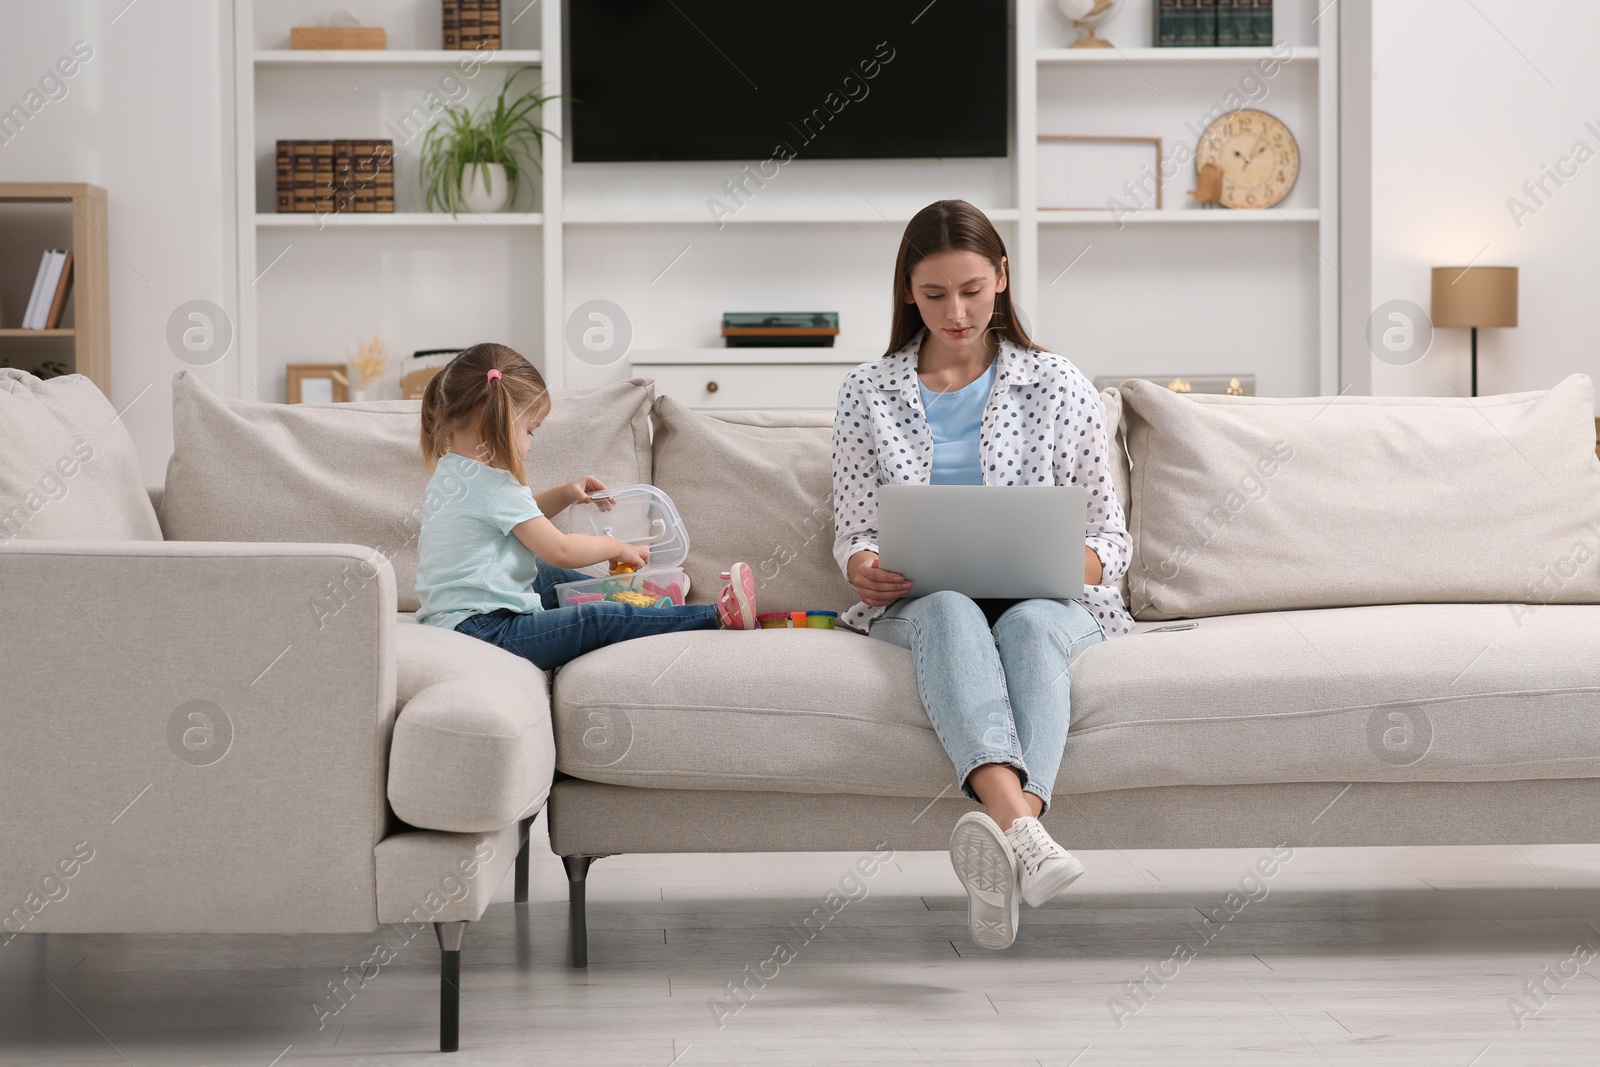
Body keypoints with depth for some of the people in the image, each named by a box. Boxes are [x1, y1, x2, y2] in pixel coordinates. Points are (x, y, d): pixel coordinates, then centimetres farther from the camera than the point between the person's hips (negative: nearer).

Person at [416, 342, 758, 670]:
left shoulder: (449, 470, 13)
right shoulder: (493, 486, -17)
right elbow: (560, 550, -19)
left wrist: (564, 495, 18)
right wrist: (618, 547, -3)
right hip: (486, 633, -11)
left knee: (548, 575, 28)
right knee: (601, 620, -14)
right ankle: (717, 617, -13)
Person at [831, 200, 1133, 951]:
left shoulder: (1057, 387, 13)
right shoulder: (867, 393, 15)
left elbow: (1111, 537, 11)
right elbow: (853, 530, 15)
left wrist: (1069, 564, -13)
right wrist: (864, 567, -10)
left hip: (1045, 599, 0)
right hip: (917, 603, 0)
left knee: (1031, 623, -38)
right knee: (951, 612, -38)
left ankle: (1003, 840, -64)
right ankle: (1019, 827, -67)